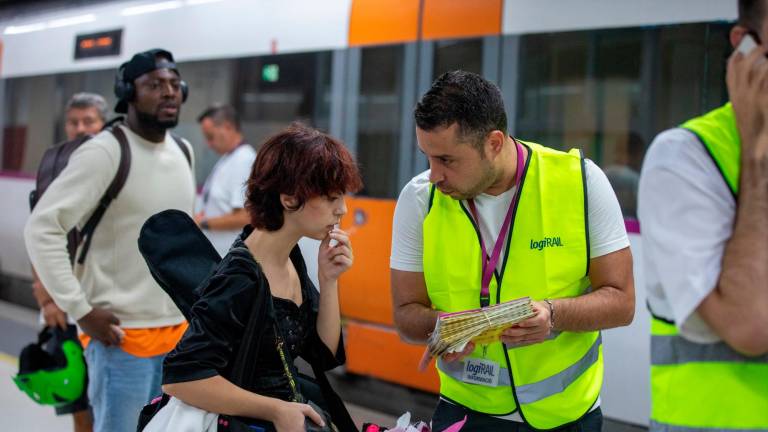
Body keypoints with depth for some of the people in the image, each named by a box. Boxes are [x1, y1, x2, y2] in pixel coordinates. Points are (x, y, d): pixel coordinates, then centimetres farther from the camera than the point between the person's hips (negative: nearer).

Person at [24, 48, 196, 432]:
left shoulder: (184, 152, 10)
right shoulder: (104, 152, -13)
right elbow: (42, 229, -18)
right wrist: (81, 310, -19)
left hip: (177, 333, 7)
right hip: (123, 335, -7)